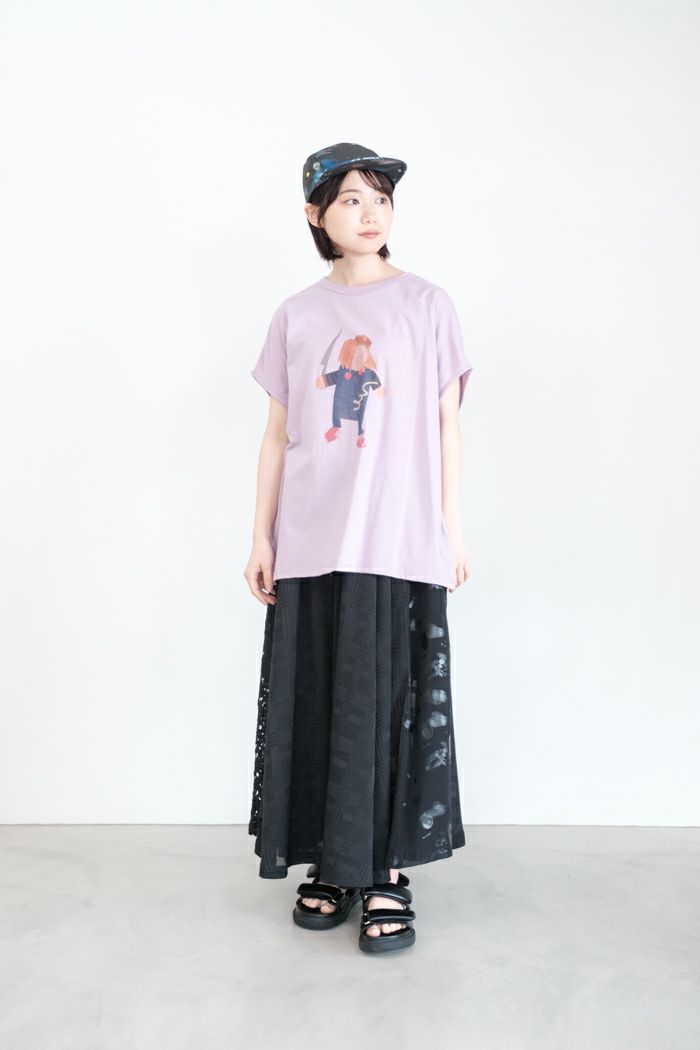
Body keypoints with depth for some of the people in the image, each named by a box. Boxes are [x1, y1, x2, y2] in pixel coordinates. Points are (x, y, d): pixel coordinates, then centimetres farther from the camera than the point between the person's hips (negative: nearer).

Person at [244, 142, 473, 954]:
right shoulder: (296, 316, 10)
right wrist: (262, 536, 6)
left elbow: (446, 424, 6)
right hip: (311, 543, 2)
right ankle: (329, 865, 20)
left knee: (392, 703, 0)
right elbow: (277, 434, 9)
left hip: (400, 542, -2)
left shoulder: (426, 305, 5)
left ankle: (387, 872, 13)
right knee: (313, 703, 6)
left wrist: (452, 527, 2)